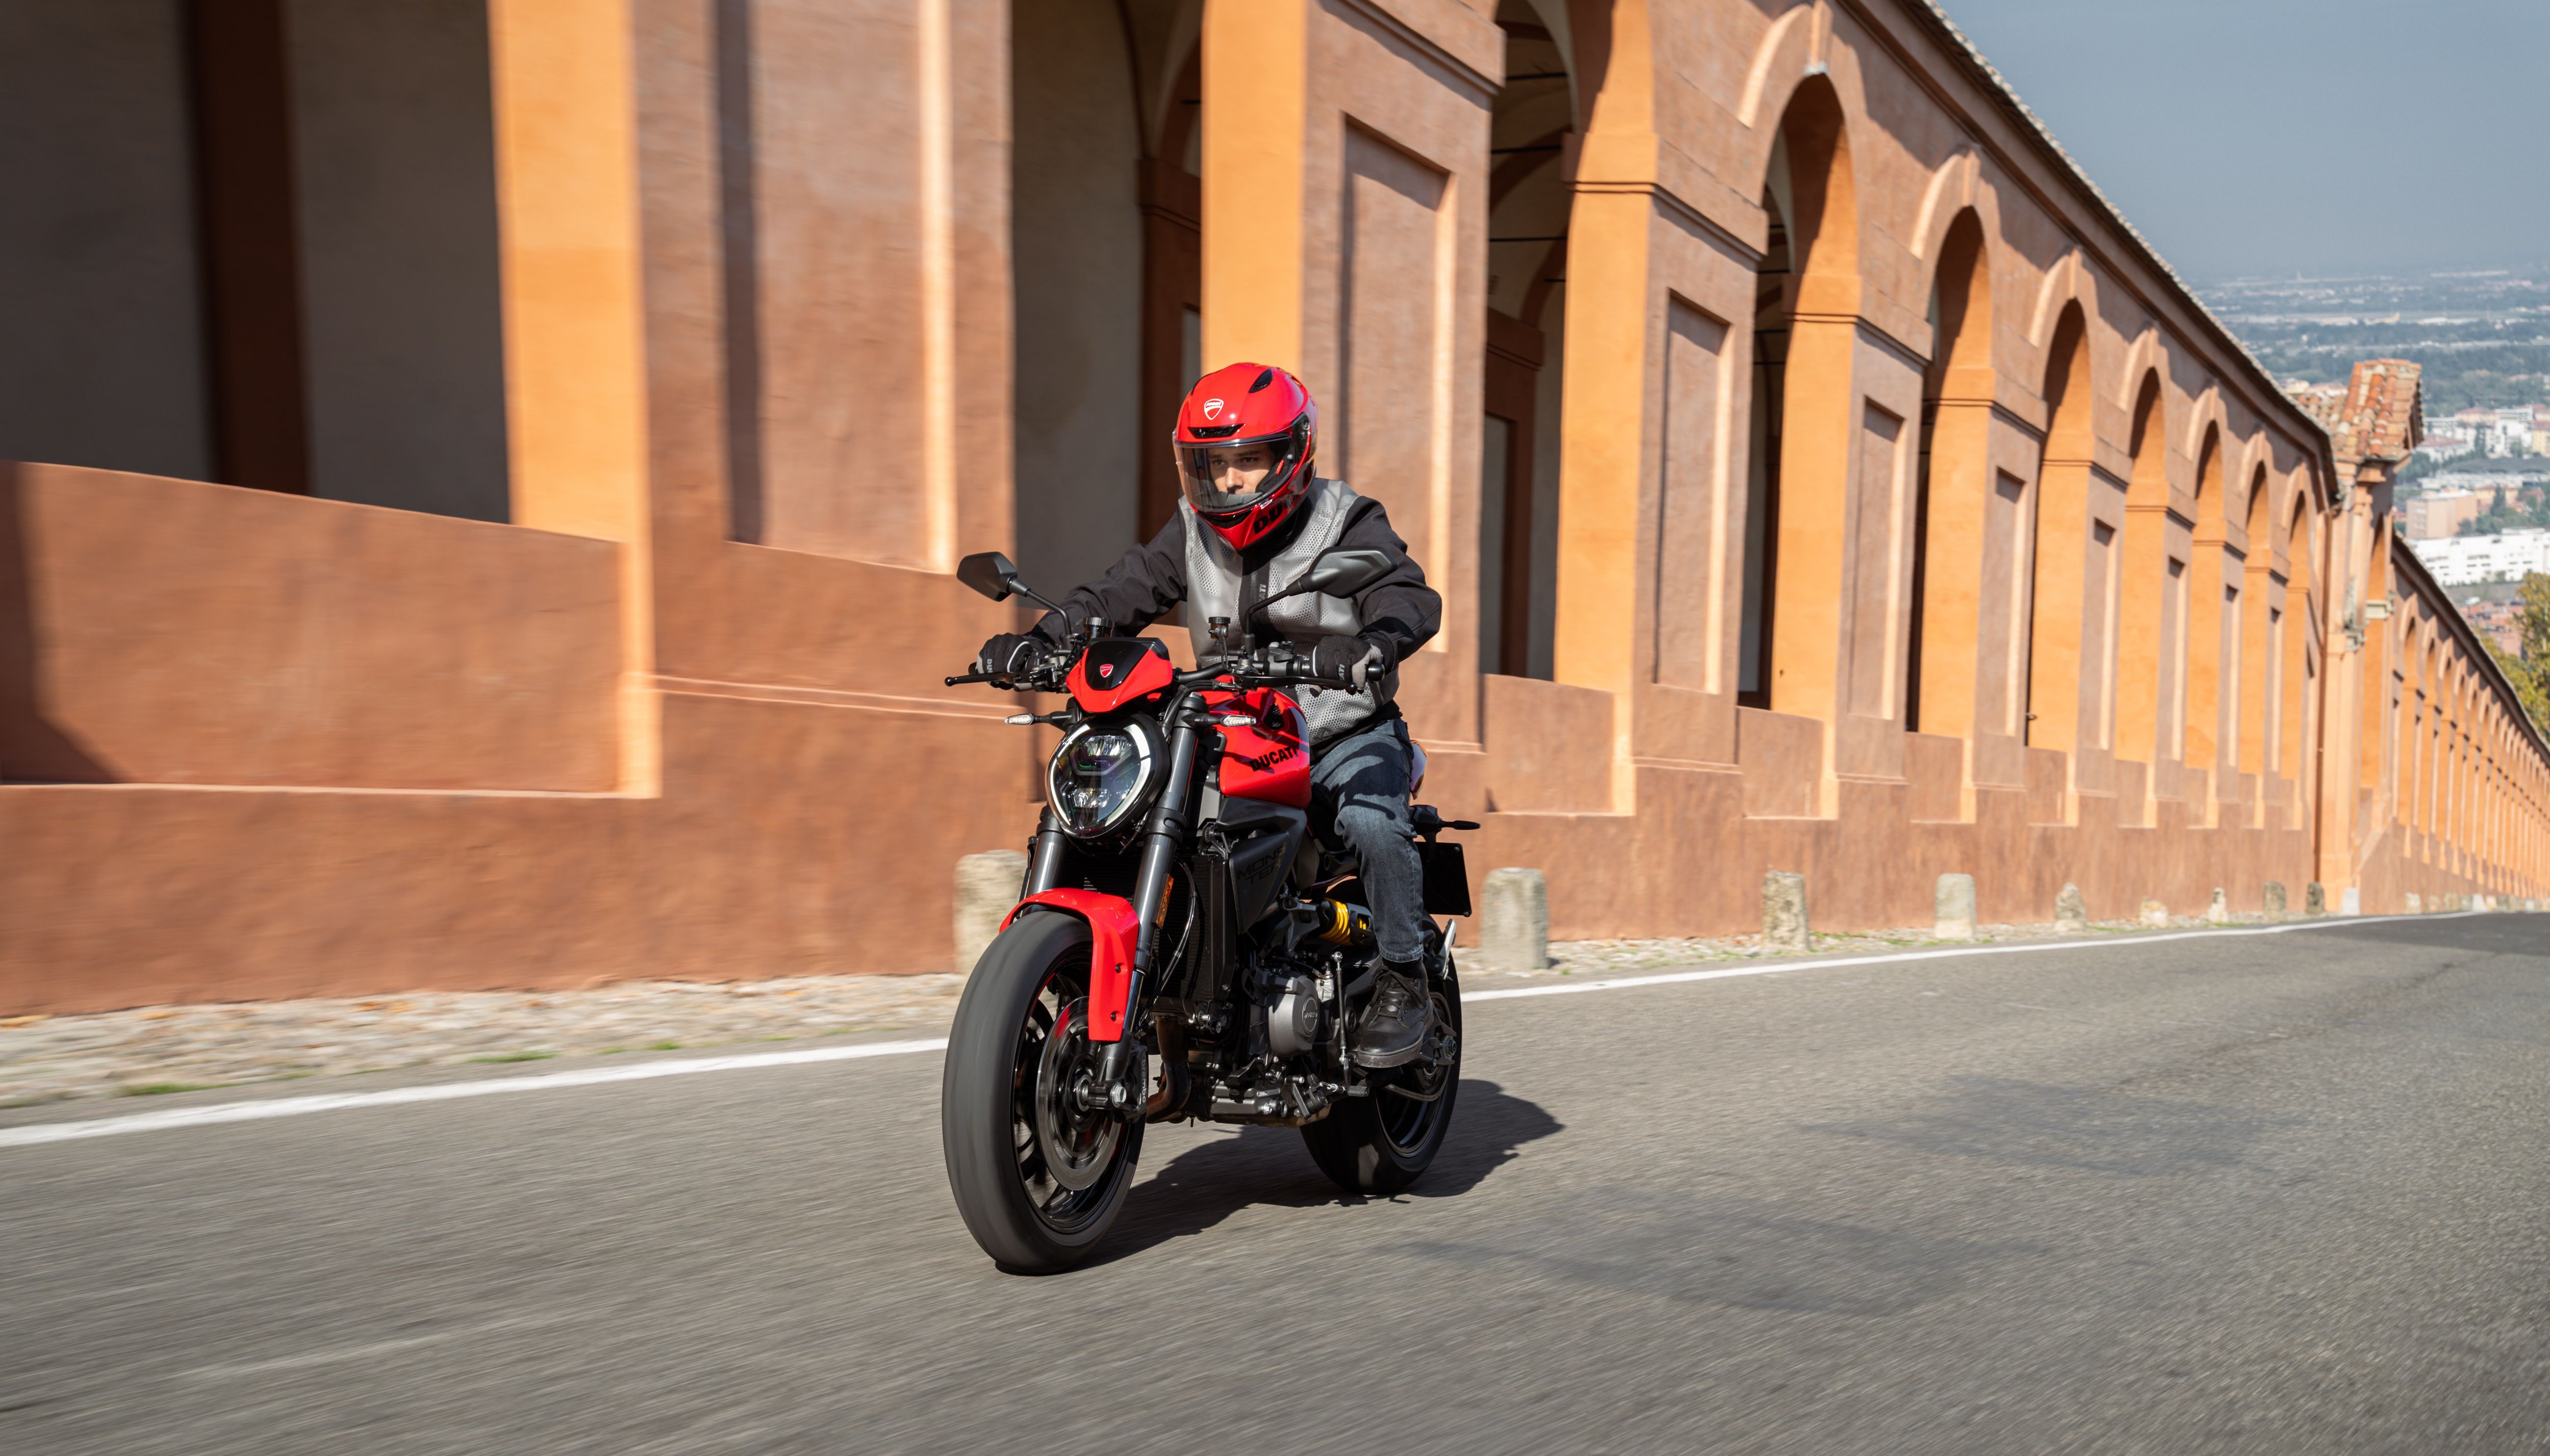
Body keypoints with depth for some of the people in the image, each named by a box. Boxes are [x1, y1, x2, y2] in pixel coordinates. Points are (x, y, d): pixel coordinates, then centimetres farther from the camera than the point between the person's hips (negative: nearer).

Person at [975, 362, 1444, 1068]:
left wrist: (1372, 643, -47)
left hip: (1345, 734, -4)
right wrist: (1040, 640, -20)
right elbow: (1124, 589, -2)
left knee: (1372, 821, -31)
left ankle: (1404, 983, -12)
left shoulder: (1348, 523, -7)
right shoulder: (1194, 530, 7)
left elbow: (1410, 598, -23)